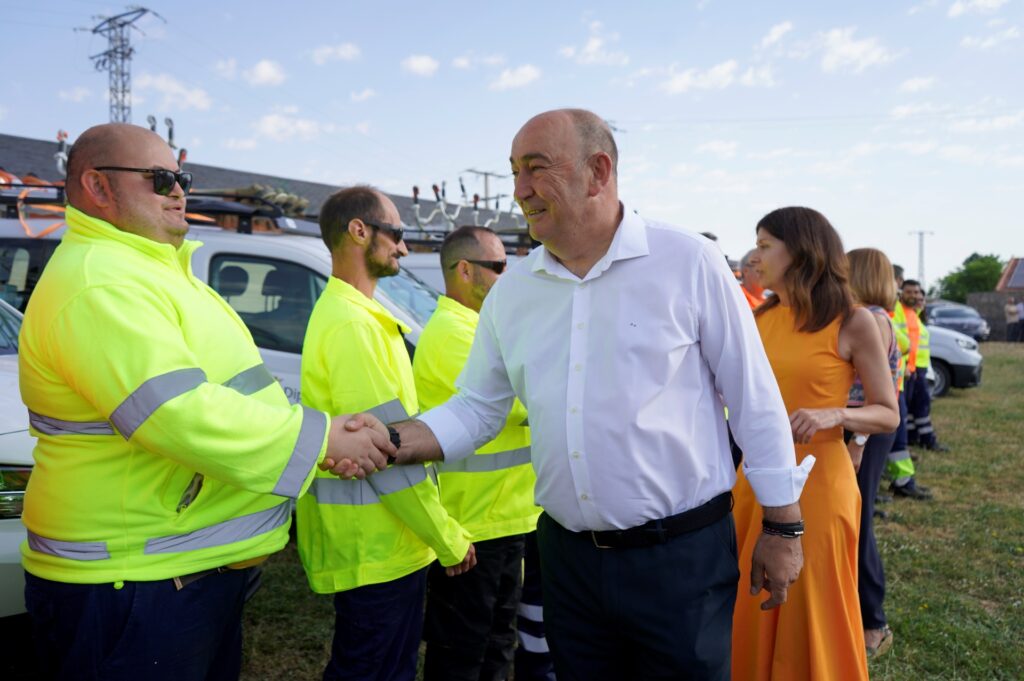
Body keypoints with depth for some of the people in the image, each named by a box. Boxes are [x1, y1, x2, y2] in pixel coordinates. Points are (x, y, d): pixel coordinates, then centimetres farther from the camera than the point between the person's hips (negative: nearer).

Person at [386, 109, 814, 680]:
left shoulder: (689, 262, -10)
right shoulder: (511, 291, 3)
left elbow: (755, 402, -6)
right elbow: (477, 409, 8)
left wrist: (784, 529, -2)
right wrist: (392, 442, -9)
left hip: (682, 554, -4)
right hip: (568, 556, 4)